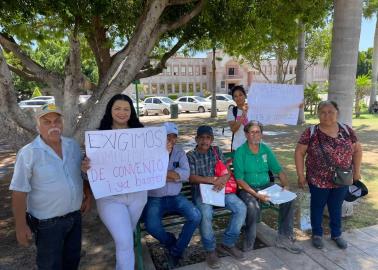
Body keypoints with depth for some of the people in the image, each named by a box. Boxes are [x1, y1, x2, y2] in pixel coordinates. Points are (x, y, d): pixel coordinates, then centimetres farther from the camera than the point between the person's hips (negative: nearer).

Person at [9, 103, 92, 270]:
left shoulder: (73, 145, -1)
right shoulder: (28, 153, -17)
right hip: (48, 222, -5)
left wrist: (88, 196, 10)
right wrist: (21, 226, -13)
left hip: (75, 216, 5)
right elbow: (19, 192, -14)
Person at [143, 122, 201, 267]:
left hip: (175, 197, 3)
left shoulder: (179, 151, 5)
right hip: (154, 199, -3)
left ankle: (176, 251, 4)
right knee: (152, 226, -28)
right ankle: (173, 243, 7)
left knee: (196, 216, -17)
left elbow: (185, 174, -8)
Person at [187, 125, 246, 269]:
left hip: (220, 189, 4)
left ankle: (227, 244, 3)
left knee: (241, 208, -15)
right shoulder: (190, 155, 0)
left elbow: (227, 171, 5)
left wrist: (223, 179, -20)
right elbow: (192, 178, -10)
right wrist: (213, 179, -21)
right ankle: (210, 250, -7)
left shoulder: (217, 151, 11)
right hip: (201, 191, -4)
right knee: (205, 214, -32)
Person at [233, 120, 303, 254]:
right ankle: (249, 243, -11)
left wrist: (285, 185, -7)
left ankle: (284, 238, 0)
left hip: (266, 186, 6)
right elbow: (239, 179, -14)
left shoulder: (266, 149, 7)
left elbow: (279, 170, 11)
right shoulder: (240, 152, -10)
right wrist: (256, 195, -23)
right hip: (247, 188, -5)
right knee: (253, 206, -34)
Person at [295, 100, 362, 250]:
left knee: (336, 208, 19)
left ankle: (336, 234, 40)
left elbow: (357, 150, 9)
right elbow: (299, 152, -8)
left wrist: (356, 170, 6)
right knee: (317, 207, 14)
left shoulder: (346, 130, -2)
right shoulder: (311, 132, -11)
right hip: (318, 180, -3)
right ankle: (317, 234, 33)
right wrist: (301, 175, -10)